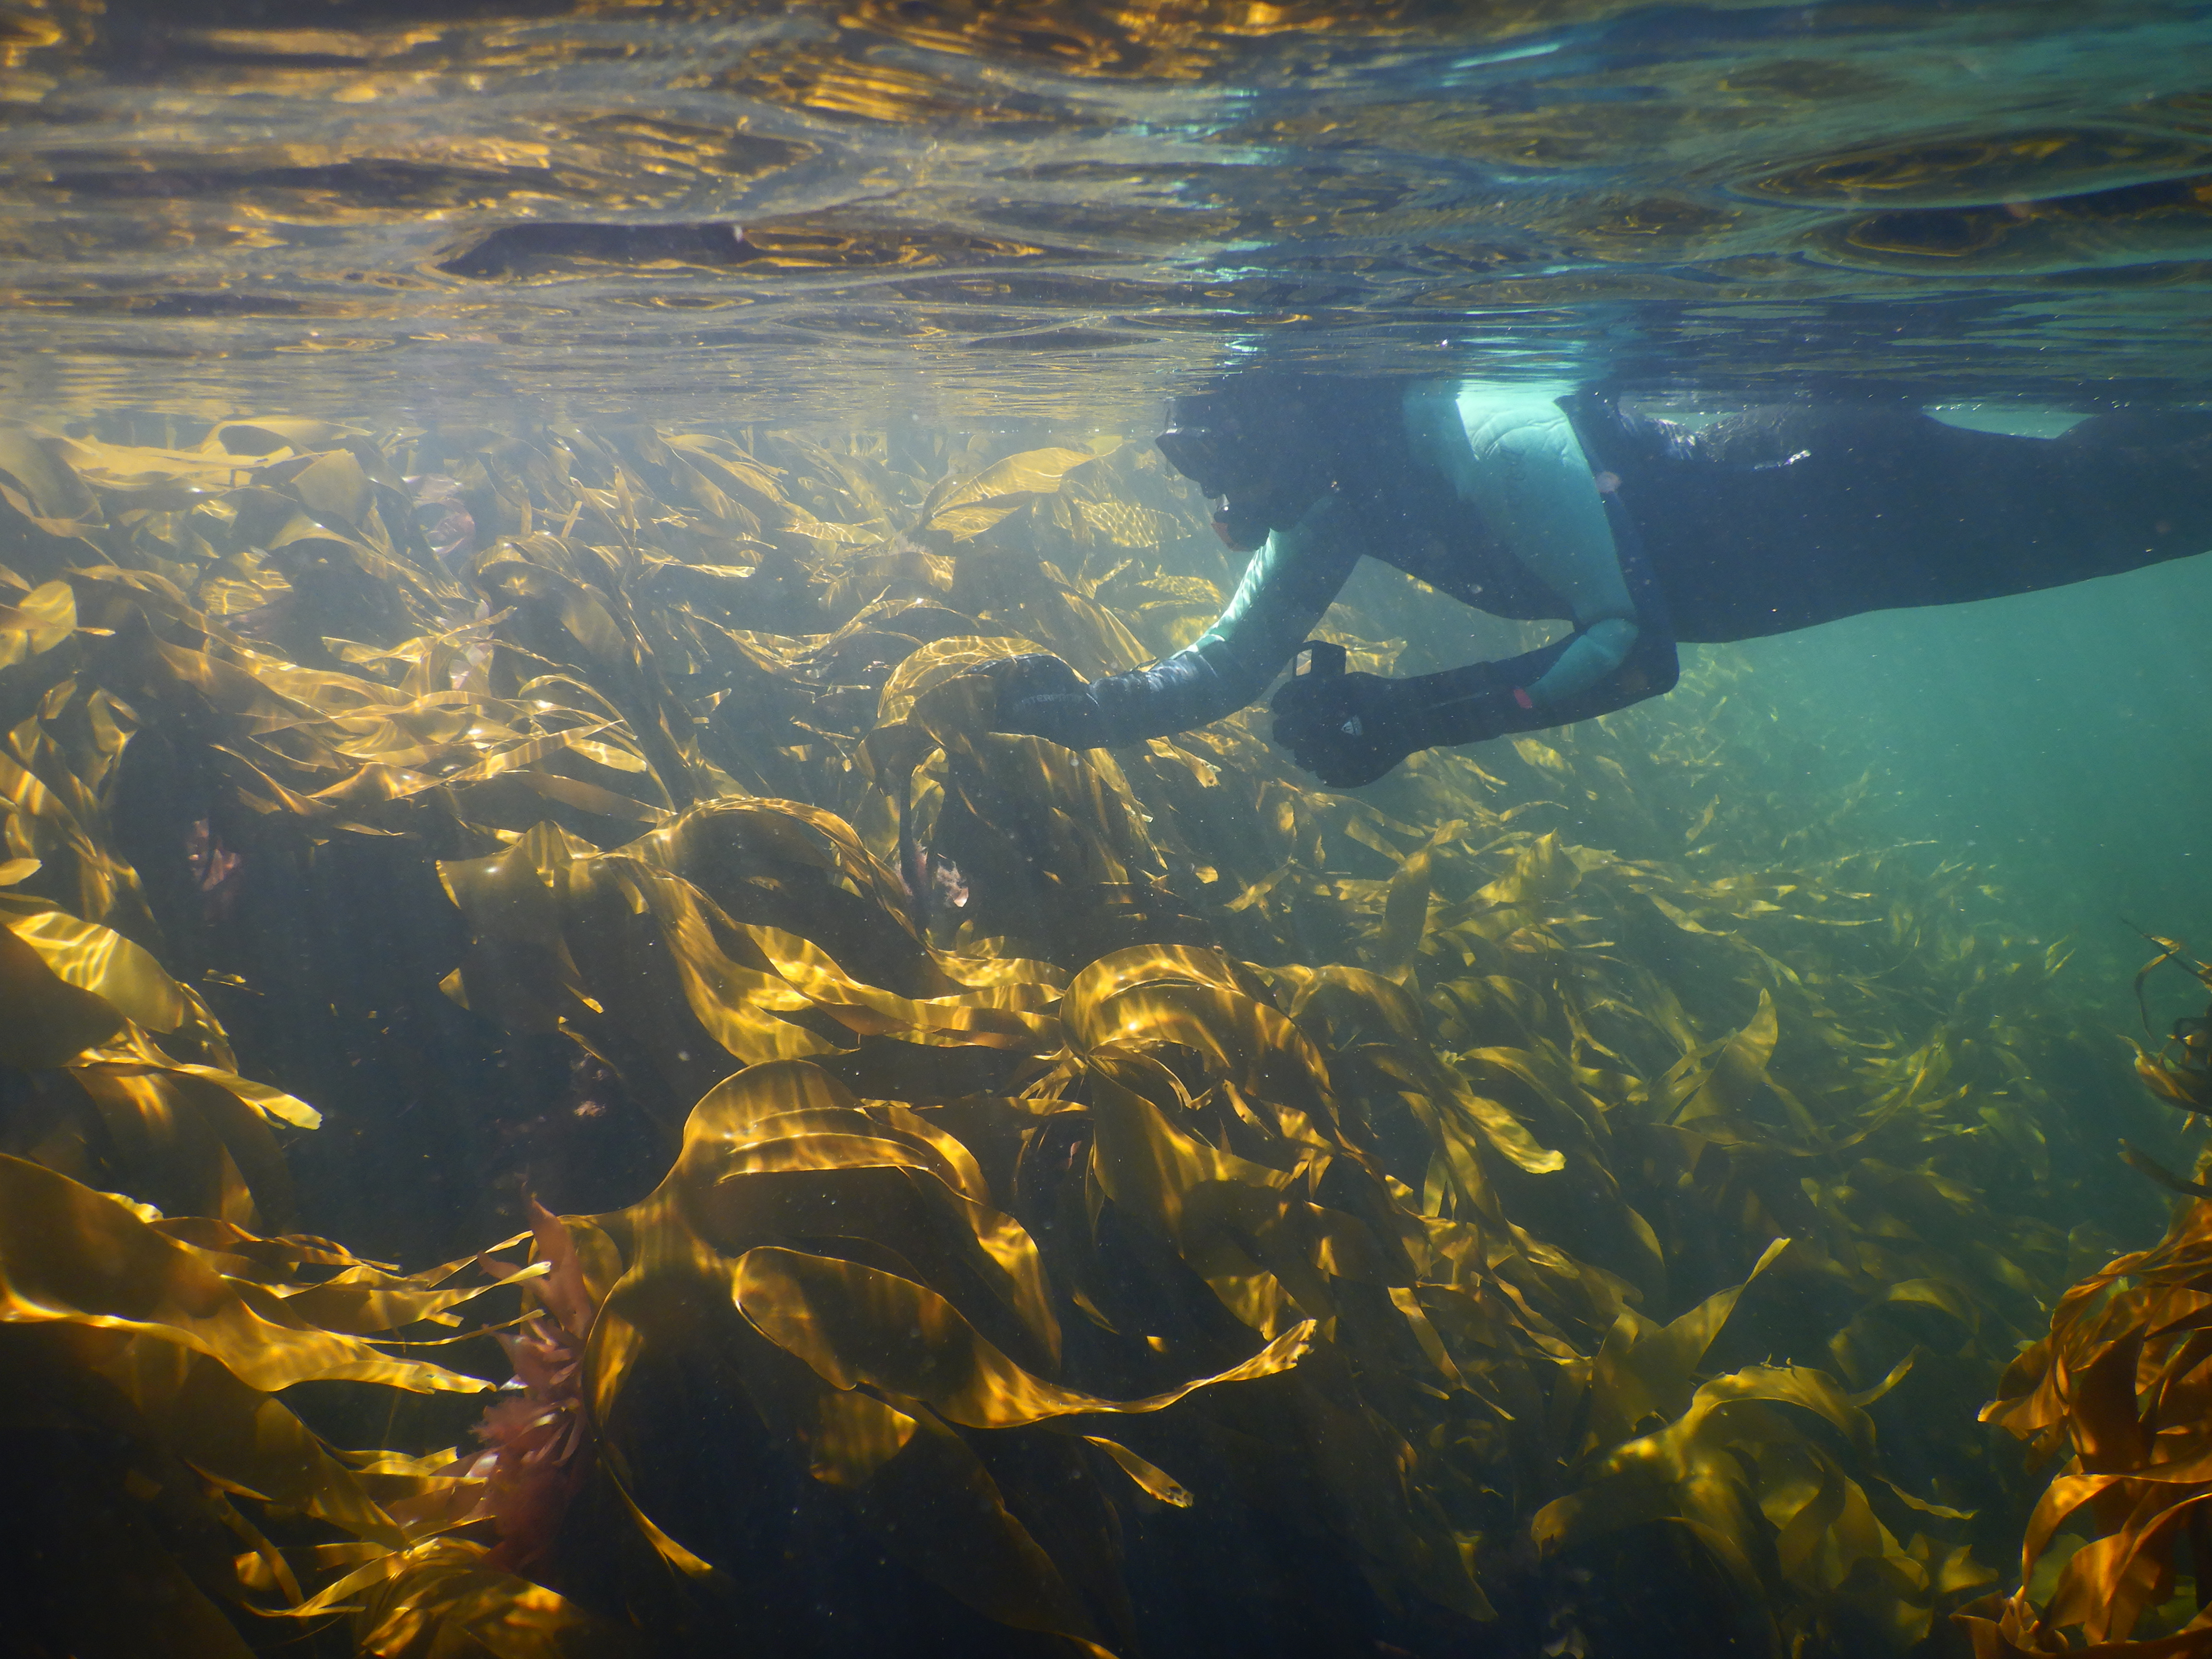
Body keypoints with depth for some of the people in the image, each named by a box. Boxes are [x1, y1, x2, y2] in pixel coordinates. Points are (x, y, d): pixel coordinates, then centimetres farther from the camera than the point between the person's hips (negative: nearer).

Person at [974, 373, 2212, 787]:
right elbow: (1230, 665, -7)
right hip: (1727, 470, 6)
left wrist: (1415, 714, -48)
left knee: (2082, 499, 14)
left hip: (1845, 492, -6)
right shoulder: (1336, 498, -14)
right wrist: (1087, 708, -21)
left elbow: (1634, 649, -43)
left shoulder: (1500, 444, -40)